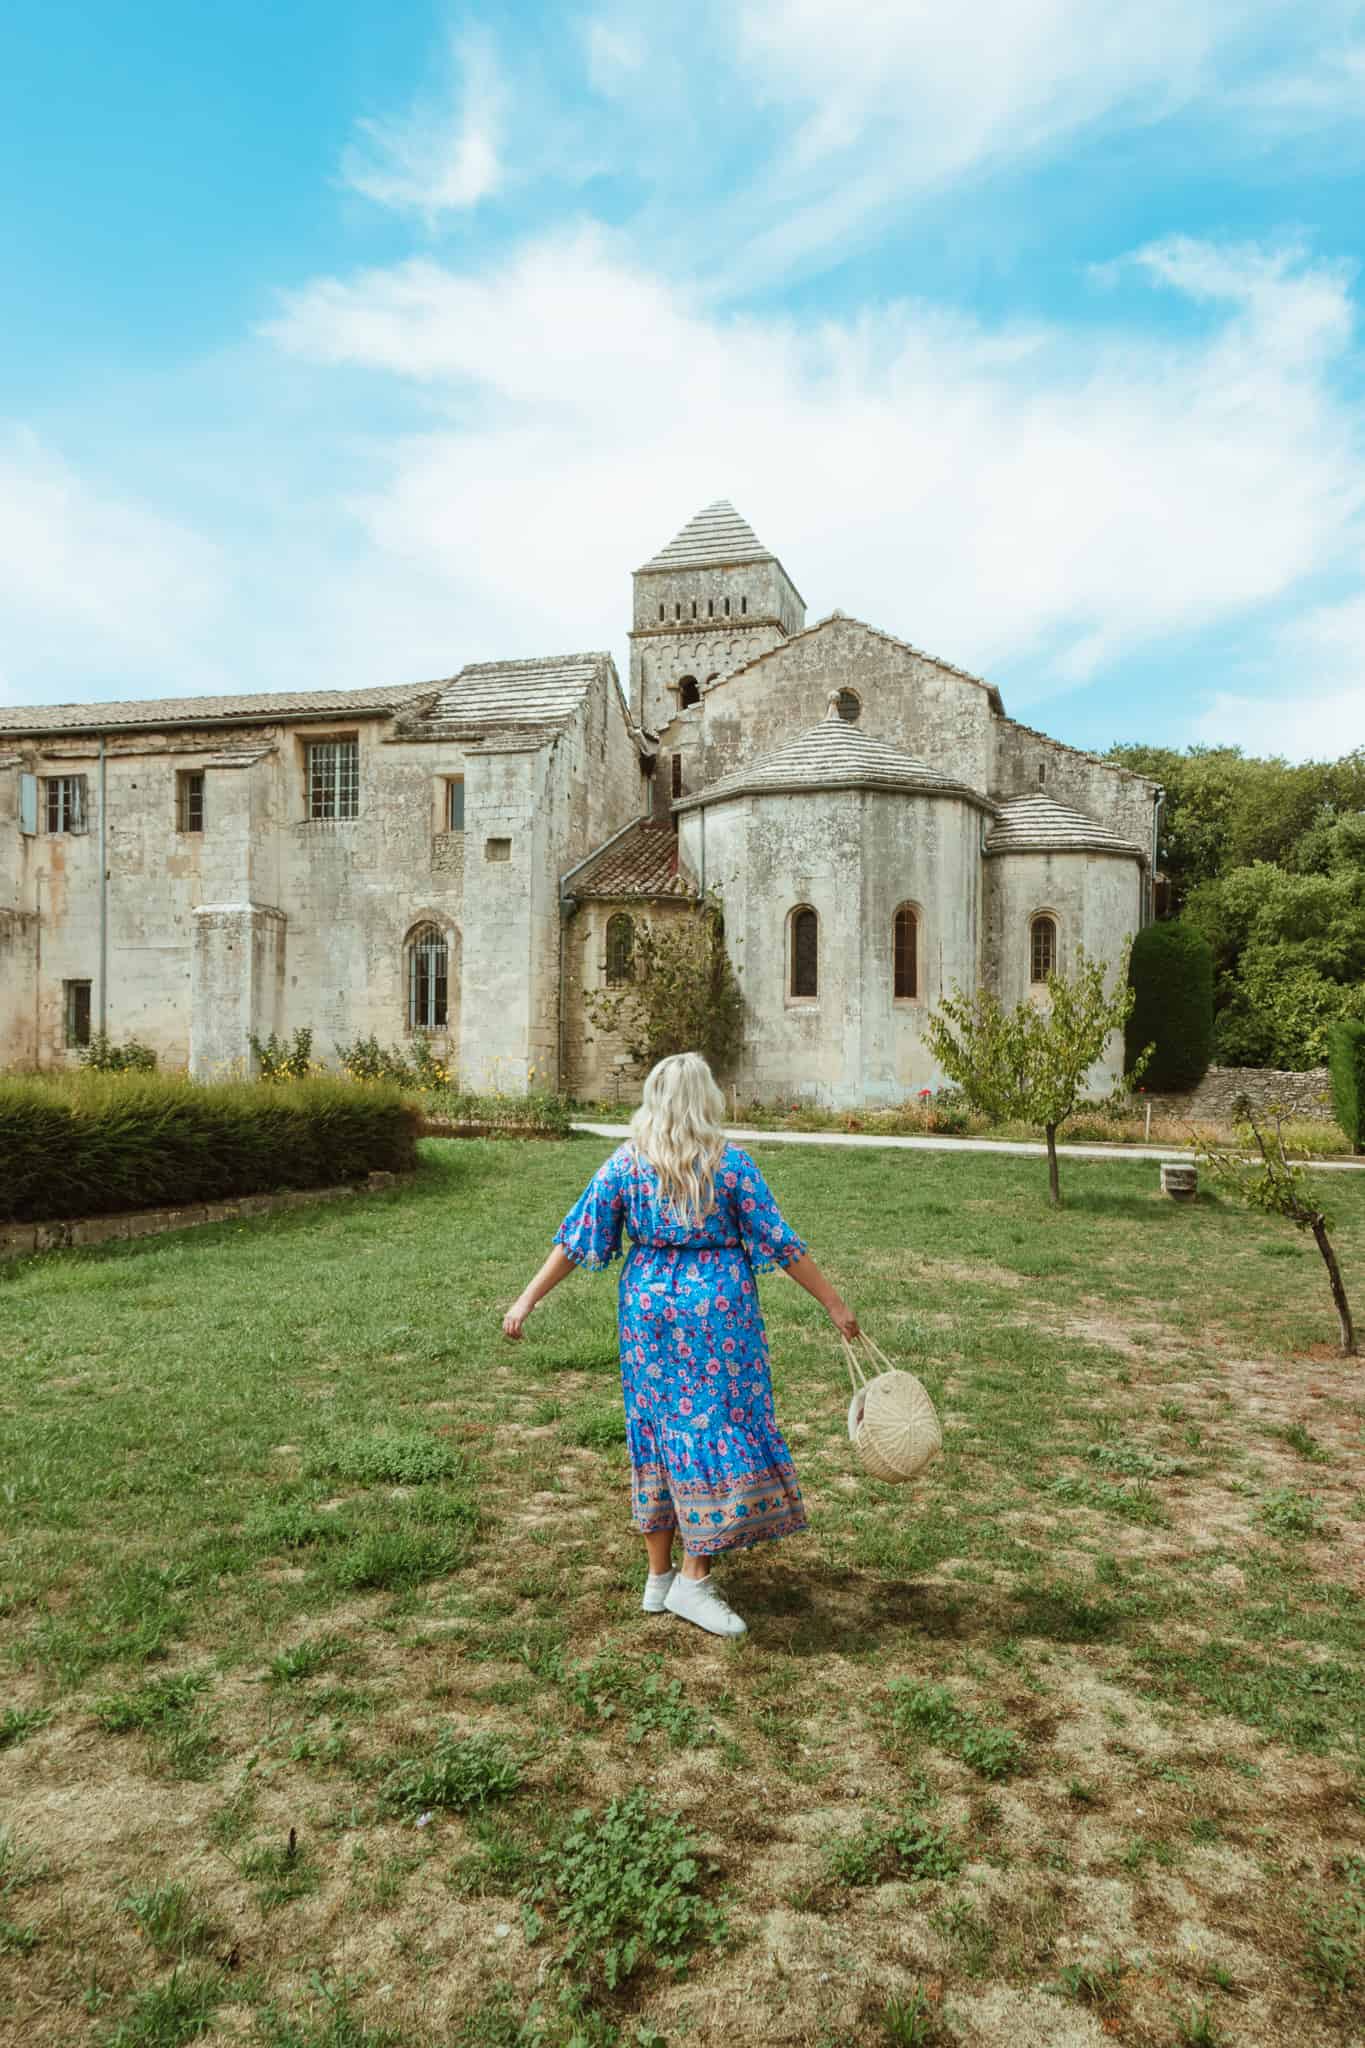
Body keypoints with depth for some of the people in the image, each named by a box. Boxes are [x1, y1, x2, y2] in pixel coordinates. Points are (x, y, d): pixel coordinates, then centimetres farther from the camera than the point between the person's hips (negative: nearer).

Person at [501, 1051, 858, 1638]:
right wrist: (833, 1302, 2)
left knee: (655, 1429, 13)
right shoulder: (730, 1164, -9)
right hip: (716, 1309, -4)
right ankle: (693, 1579, 8)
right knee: (716, 1425, 6)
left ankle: (658, 1575, 24)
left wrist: (528, 1299, 7)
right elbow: (779, 1243, -7)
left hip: (648, 1306, 4)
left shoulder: (624, 1164, -1)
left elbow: (577, 1240, -1)